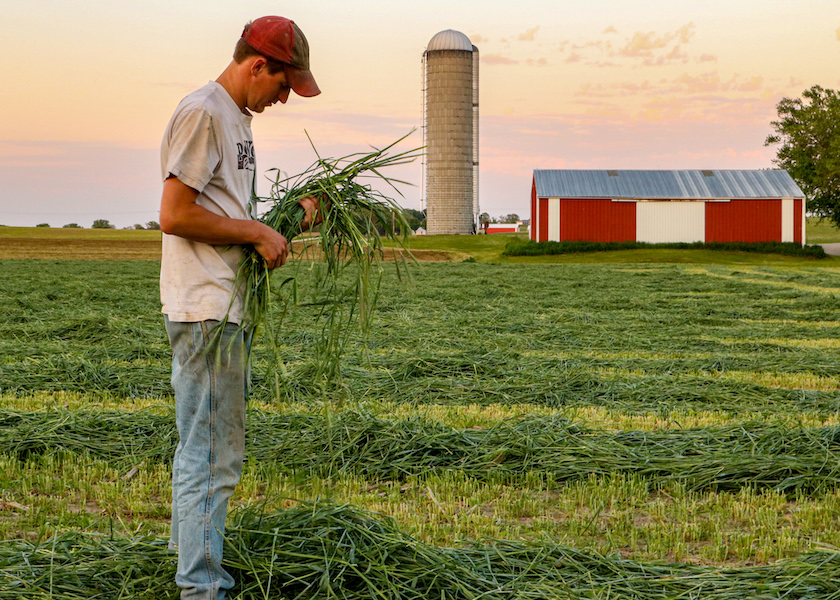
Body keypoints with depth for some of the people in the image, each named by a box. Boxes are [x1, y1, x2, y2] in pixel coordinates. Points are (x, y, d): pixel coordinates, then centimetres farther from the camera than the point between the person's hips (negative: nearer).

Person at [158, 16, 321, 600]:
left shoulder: (238, 118, 19)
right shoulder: (202, 113, -12)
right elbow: (176, 215, -18)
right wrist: (257, 231, -13)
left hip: (229, 308, 10)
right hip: (205, 309, -10)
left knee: (216, 450, 17)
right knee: (210, 456, -7)